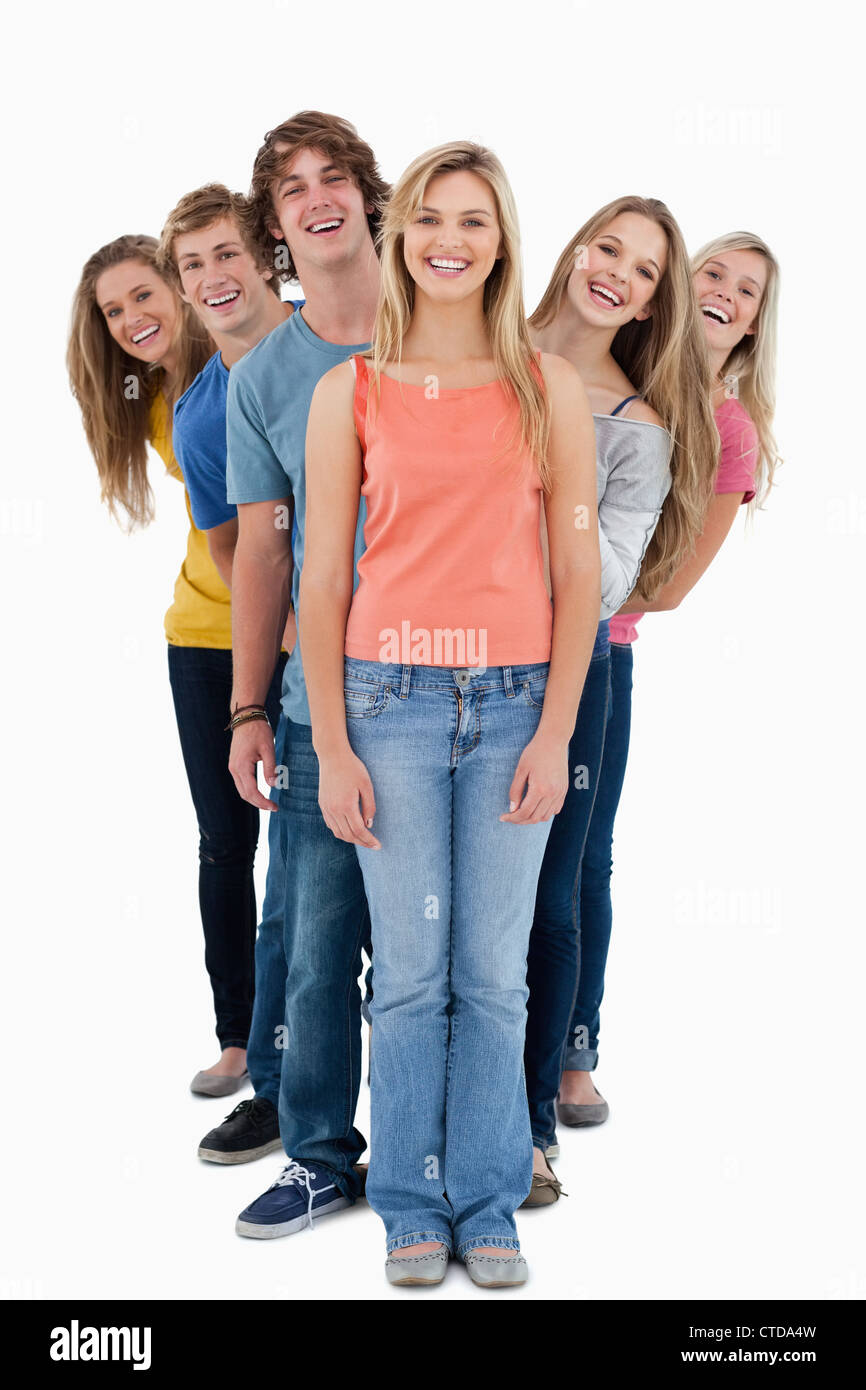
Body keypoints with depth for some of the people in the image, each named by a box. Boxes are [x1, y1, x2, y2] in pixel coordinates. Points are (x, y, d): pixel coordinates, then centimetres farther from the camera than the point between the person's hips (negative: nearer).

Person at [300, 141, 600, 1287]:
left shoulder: (550, 388, 4)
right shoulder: (351, 393, 3)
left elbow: (578, 572, 3)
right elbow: (323, 579, 2)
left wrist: (554, 733, -4)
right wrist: (331, 747, -2)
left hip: (516, 700, 1)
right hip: (392, 698, 0)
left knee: (496, 975, 6)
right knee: (410, 974, 5)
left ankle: (489, 1207, 22)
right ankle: (412, 1207, 22)